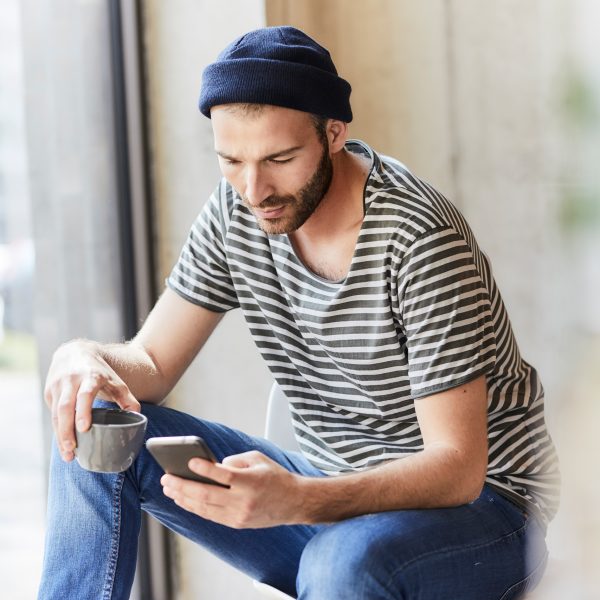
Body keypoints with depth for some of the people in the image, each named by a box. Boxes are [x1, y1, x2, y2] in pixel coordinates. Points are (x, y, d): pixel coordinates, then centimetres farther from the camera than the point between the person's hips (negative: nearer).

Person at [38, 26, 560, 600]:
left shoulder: (420, 239, -23)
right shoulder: (237, 210, -4)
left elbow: (457, 468, -26)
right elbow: (150, 364, 2)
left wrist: (297, 500, -42)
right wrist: (85, 357, -23)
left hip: (479, 502, -6)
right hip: (333, 492, 6)